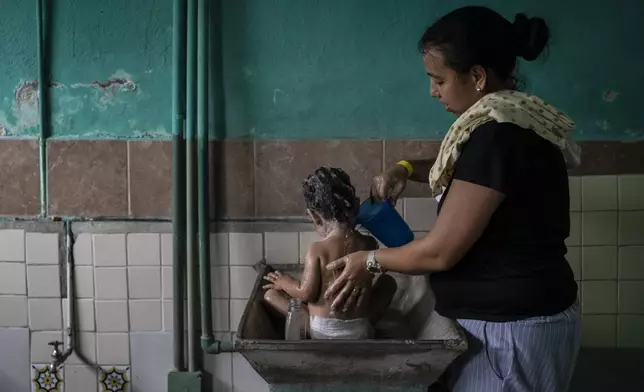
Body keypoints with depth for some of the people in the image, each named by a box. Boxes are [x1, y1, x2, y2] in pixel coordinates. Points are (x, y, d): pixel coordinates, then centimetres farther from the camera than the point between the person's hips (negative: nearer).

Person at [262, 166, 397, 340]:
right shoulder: (369, 243, -6)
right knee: (388, 281, 25)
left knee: (270, 294, 13)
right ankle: (363, 325, 12)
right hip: (361, 332, 3)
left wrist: (284, 283, 6)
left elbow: (306, 293, -13)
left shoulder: (317, 249, -17)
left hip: (323, 332, -3)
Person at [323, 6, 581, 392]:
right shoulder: (514, 120, 6)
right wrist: (408, 168, 9)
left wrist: (369, 260, -6)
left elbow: (441, 251, -22)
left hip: (510, 327, -9)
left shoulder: (497, 133, -24)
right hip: (522, 312, 9)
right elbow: (468, 172, 26)